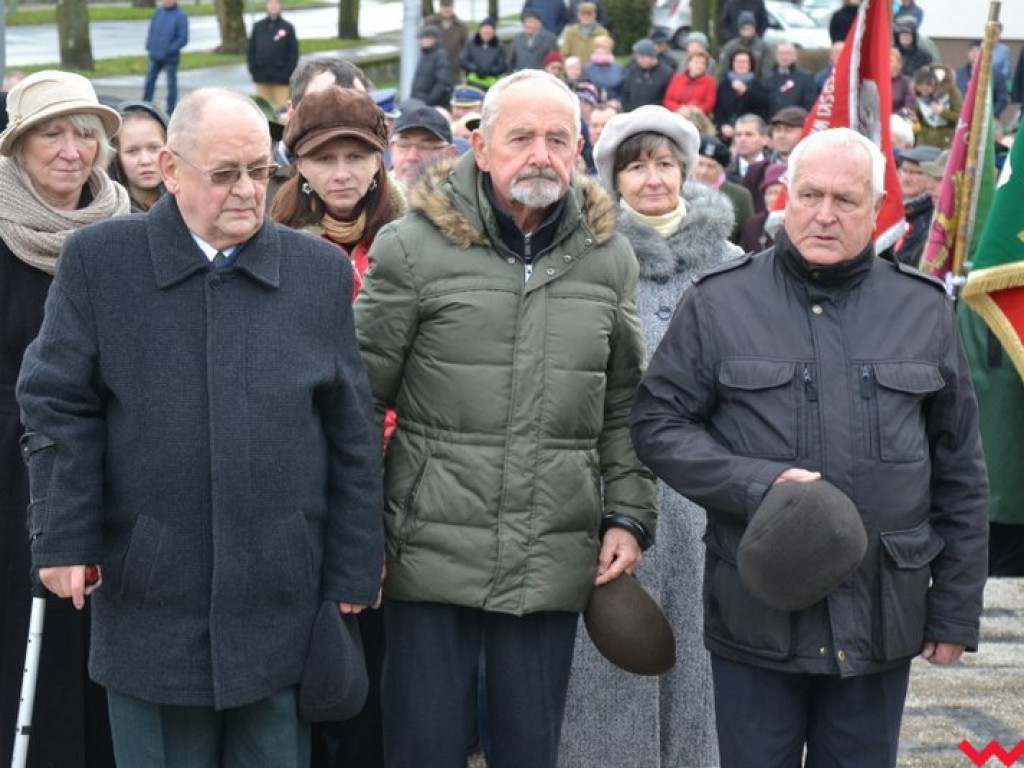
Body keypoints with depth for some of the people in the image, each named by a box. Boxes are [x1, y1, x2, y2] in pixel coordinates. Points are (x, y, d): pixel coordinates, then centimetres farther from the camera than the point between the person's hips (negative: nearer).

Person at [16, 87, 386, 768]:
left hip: (281, 602, 1)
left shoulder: (321, 270, 5)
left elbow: (353, 435, 6)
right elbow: (58, 405, 1)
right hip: (148, 600, -1)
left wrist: (354, 572, 4)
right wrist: (66, 539, -7)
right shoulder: (99, 260, 1)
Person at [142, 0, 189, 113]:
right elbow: (151, 31, 13)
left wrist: (170, 50, -18)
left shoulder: (180, 16, -11)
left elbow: (183, 39, -14)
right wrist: (149, 46, 2)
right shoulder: (158, 12, 5)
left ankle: (171, 110, 14)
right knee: (149, 81, 7)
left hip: (170, 57, -5)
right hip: (155, 56, 5)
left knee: (171, 83, 5)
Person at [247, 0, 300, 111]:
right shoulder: (258, 27, 9)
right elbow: (251, 50, 11)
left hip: (281, 78, -2)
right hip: (261, 78, 2)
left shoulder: (287, 28, 2)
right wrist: (253, 69, 0)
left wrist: (288, 72, -8)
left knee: (282, 107, -5)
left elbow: (294, 52, 1)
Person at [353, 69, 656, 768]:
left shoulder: (609, 257, 7)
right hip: (434, 553, -3)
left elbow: (623, 407, 14)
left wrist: (628, 516, 5)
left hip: (555, 565, 3)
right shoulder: (415, 247, -5)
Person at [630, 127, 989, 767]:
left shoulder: (925, 309, 6)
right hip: (756, 613, -1)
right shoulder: (719, 302, 0)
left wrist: (956, 610, 7)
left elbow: (959, 473, 9)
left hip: (881, 618, 2)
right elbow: (658, 423, -1)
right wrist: (756, 485, -17)